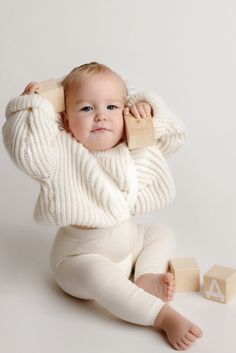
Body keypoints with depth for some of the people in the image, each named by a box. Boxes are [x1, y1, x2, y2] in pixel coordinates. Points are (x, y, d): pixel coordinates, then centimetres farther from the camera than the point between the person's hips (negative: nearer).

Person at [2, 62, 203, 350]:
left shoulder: (134, 145, -3)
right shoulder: (63, 154, -21)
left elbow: (173, 136, 4)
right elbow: (27, 151, -38)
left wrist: (148, 109, -11)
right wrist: (30, 106, -29)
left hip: (129, 241, 7)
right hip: (81, 258, -7)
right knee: (99, 275, -35)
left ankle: (146, 275, -7)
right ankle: (164, 316, -27)